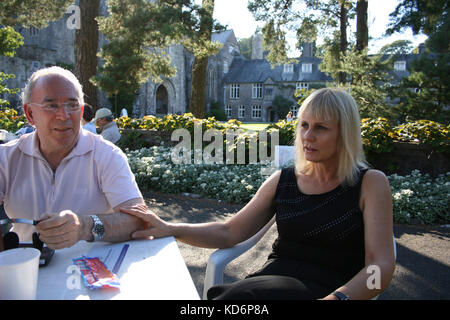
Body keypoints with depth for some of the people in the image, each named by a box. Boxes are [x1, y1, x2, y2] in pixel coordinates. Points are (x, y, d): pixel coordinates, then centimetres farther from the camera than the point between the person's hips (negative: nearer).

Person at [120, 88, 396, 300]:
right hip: (277, 278, 4)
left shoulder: (370, 183, -3)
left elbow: (381, 265, -11)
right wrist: (170, 229, -6)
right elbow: (230, 232, 7)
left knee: (241, 296, -30)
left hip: (330, 289, -3)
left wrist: (339, 297, -31)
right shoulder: (283, 181, 8)